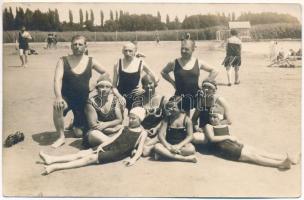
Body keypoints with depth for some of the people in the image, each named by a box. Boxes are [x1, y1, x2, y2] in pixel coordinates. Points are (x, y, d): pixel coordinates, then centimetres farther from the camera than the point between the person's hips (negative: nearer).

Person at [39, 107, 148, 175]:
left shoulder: (142, 133, 5)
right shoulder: (125, 128, 22)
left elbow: (140, 149, -4)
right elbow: (113, 138, 13)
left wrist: (133, 159, -22)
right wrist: (101, 145, -1)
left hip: (119, 153, -6)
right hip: (110, 147, 6)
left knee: (91, 158, -20)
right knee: (83, 153, -9)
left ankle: (55, 167, -27)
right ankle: (52, 159, -13)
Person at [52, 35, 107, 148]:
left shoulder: (91, 61, -2)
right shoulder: (63, 61, -7)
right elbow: (57, 79, -18)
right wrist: (58, 97, -34)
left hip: (83, 100, 2)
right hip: (67, 97, -1)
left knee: (79, 133, 4)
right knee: (57, 106, -38)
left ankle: (75, 126, 44)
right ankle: (61, 137, -15)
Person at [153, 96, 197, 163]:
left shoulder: (187, 119, -5)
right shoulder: (167, 119, -1)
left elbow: (190, 136, -8)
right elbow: (160, 135, -7)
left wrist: (179, 146, -23)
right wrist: (168, 146, -24)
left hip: (182, 144, -1)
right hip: (169, 144, 1)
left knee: (191, 149, -34)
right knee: (157, 147, -30)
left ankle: (165, 154, -26)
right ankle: (184, 158, -31)